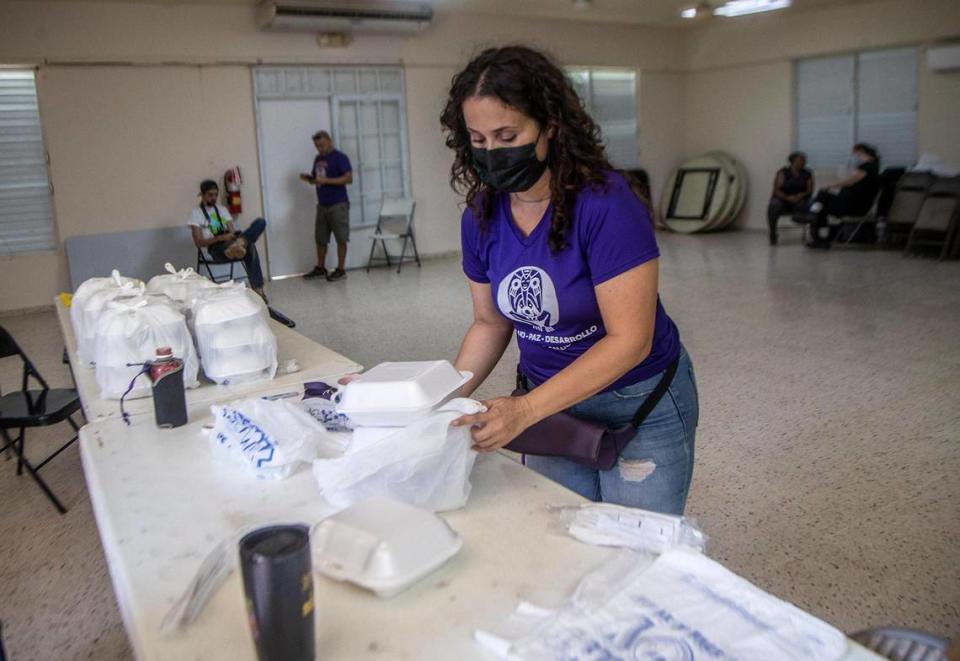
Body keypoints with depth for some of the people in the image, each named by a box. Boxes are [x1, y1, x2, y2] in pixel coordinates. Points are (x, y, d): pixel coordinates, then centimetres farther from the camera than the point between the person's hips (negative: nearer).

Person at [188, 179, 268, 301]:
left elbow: (232, 231, 14)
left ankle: (239, 242, -47)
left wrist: (236, 236, -14)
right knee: (249, 247, -38)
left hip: (229, 242, 5)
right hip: (217, 249, -5)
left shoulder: (222, 209, 24)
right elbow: (199, 242, -3)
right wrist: (221, 238, -19)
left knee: (260, 222, -25)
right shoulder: (196, 213, 6)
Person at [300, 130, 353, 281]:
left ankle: (340, 270, 4)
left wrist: (326, 180, -22)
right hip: (322, 205, 7)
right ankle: (320, 268, 19)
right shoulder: (318, 159, 14)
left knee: (341, 238, -2)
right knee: (320, 238, 9)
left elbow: (349, 178, -16)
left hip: (338, 205, -7)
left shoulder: (339, 157, -8)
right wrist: (308, 178, 0)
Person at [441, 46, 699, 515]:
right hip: (550, 404, 5)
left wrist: (525, 409, -32)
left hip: (640, 407, -4)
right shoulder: (481, 217, -7)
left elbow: (630, 340, -26)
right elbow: (491, 323, 5)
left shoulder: (606, 204, -25)